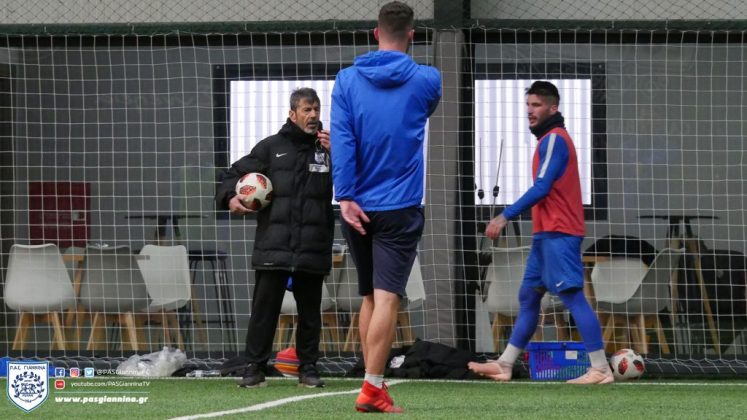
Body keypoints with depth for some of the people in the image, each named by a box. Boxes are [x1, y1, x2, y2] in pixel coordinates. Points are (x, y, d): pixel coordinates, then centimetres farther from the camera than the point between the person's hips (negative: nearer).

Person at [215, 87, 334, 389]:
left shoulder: (328, 148, 9)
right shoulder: (272, 147, 9)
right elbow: (236, 173, 11)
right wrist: (230, 197, -9)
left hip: (313, 248, 1)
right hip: (273, 247, -1)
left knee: (310, 310, 8)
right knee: (264, 307, -2)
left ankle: (308, 369, 17)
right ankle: (254, 367, 4)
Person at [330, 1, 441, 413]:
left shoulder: (347, 79, 1)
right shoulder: (426, 80, -1)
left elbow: (341, 139, -8)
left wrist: (346, 196, -10)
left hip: (357, 208, 3)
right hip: (400, 208, -3)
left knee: (369, 297, 16)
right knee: (387, 298, -8)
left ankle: (373, 382, 19)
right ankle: (372, 388, -17)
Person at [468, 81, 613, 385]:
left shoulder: (554, 139, -10)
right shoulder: (551, 139, 20)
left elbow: (541, 188, -18)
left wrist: (506, 217, -16)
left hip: (558, 233, -11)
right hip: (546, 233, 11)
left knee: (573, 296, -12)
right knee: (528, 297, 12)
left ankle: (600, 369, -15)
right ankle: (504, 366, 15)